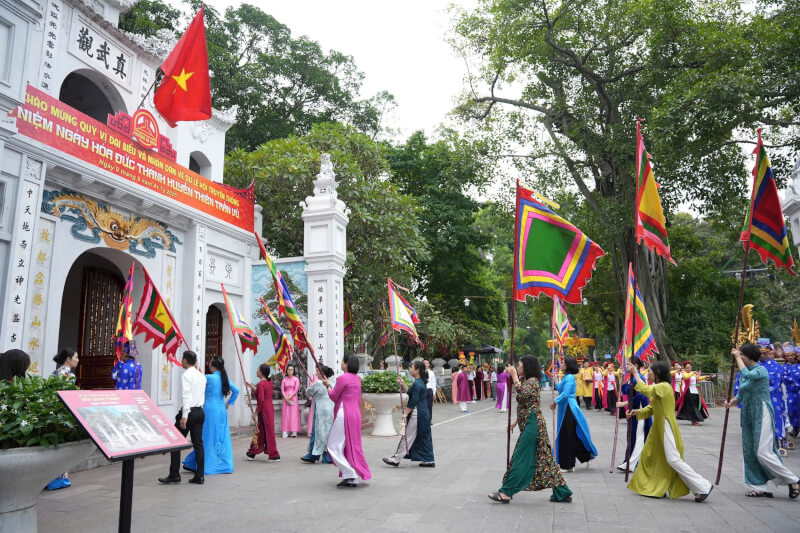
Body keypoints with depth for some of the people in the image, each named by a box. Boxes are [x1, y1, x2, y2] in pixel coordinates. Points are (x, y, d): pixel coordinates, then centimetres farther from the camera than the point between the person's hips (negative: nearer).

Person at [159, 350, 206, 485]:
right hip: (200, 411, 8)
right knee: (198, 444, 7)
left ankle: (174, 475, 7)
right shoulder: (201, 376, 14)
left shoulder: (186, 375, -10)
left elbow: (186, 397, -17)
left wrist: (184, 416, -19)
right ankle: (200, 476, 8)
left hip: (189, 411, -7)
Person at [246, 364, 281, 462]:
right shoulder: (270, 382, 8)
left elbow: (261, 399, -24)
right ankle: (252, 453, 28)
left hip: (264, 410, -9)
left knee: (267, 432, 0)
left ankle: (274, 456, 6)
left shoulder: (260, 384, -18)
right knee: (260, 431, 17)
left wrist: (257, 412, -15)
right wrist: (253, 387, 21)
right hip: (270, 408, 9)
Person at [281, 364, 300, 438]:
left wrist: (290, 397, -12)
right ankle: (285, 432, -6)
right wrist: (286, 398, -10)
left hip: (293, 398, -2)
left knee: (294, 414, -6)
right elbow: (282, 390, 3)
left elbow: (296, 390, -3)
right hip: (285, 398, 2)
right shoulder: (284, 379, 8)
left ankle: (294, 432, -8)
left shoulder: (296, 379, 3)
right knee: (285, 414, -4)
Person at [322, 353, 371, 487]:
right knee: (351, 446, 14)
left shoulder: (342, 378, -13)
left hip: (344, 415, -9)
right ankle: (353, 479, 16)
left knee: (334, 446, -1)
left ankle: (349, 473, -8)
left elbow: (333, 397, -6)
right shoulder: (357, 379, 13)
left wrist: (327, 385, 8)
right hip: (355, 414, 9)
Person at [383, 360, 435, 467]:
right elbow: (410, 392, 19)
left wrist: (406, 413, -14)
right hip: (424, 413, 10)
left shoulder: (417, 384, -18)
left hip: (417, 414, -10)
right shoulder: (421, 382, 13)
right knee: (424, 437, 13)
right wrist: (403, 384, 10)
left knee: (408, 436, -3)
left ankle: (396, 459, 3)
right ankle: (429, 460, 16)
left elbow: (414, 401, -20)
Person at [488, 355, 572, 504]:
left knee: (522, 458, -6)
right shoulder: (527, 381, 19)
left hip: (532, 424, -11)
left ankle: (506, 492, -3)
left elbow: (523, 393, -32)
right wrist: (516, 421, 22)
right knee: (543, 458, 11)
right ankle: (562, 493, 16)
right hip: (529, 424, 11)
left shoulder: (532, 381, -12)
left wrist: (514, 375, -24)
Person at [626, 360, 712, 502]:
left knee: (673, 459, -9)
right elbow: (652, 408, 14)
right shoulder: (658, 388, 14)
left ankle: (703, 486, 0)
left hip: (666, 427, -10)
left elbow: (645, 389, -31)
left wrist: (635, 373, -22)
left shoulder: (664, 386, -18)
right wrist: (637, 412, -1)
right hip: (659, 428, 10)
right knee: (649, 455, 14)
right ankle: (651, 488, 23)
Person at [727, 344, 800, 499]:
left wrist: (737, 356, -21)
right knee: (749, 451, 8)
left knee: (762, 452, -10)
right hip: (748, 416, 8)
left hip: (761, 413, -8)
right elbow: (741, 393, 17)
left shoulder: (761, 370, -11)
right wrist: (732, 402, -3)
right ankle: (759, 488, 16)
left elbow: (746, 374, -31)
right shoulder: (744, 374, 12)